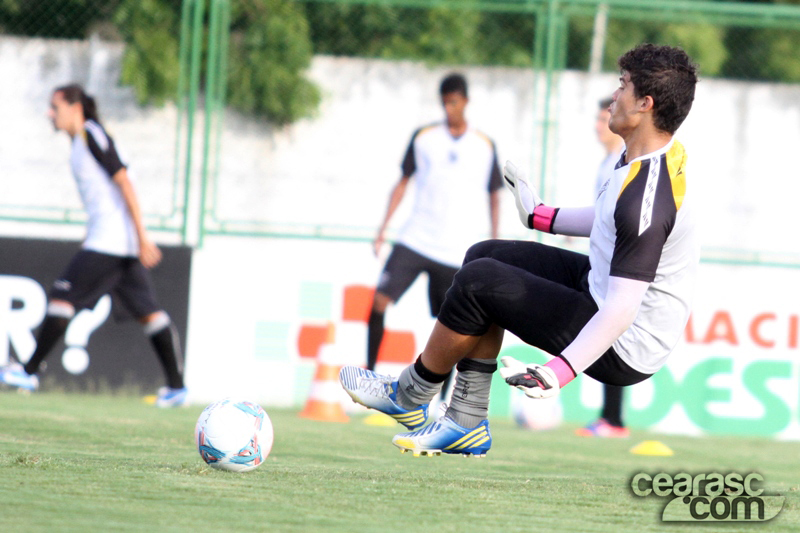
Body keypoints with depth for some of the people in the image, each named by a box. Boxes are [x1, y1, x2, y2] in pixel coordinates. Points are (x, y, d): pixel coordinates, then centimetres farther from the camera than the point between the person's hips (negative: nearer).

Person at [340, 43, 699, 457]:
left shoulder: (647, 197, -30)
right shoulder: (651, 156, 1)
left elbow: (622, 310, -33)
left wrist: (560, 371, -40)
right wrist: (542, 216, 31)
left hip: (623, 353, -10)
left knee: (478, 282, -13)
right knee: (485, 257, 13)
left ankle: (409, 397, 10)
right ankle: (467, 424, 14)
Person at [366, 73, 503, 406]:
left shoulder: (485, 147, 5)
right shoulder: (423, 138, 6)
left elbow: (493, 198, 11)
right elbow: (403, 182, 11)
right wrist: (383, 228, 3)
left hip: (458, 251, 0)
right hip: (415, 240, 0)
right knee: (380, 301, -16)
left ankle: (439, 402, 11)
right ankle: (369, 373, -2)